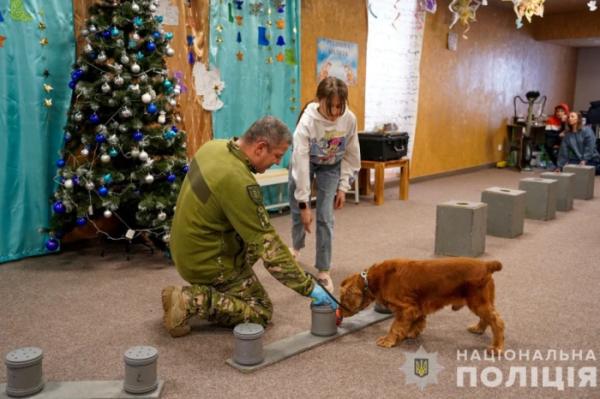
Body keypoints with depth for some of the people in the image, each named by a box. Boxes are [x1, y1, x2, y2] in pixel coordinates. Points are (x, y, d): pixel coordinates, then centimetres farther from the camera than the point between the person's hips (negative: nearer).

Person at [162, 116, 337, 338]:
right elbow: (268, 246, -27)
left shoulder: (214, 146, -5)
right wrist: (309, 288, -19)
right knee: (261, 312, 3)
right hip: (206, 261, -9)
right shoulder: (239, 182, -30)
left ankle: (216, 291, 17)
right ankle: (190, 301, -7)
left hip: (186, 248, 9)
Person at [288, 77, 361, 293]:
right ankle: (296, 247, 42)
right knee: (298, 210, 9)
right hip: (305, 164, -1)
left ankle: (323, 271, 3)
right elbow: (301, 163, -32)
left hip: (331, 167, 1)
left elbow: (351, 155, -10)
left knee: (325, 217, -8)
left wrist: (342, 187, -10)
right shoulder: (307, 121, -34)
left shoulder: (350, 119, -26)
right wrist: (304, 203, -31)